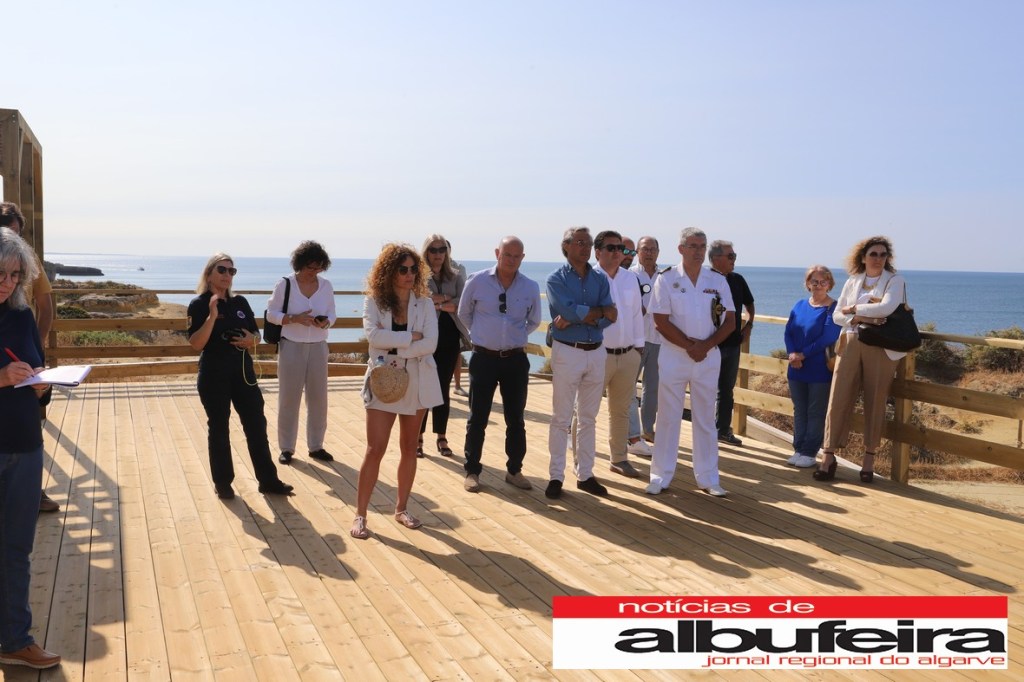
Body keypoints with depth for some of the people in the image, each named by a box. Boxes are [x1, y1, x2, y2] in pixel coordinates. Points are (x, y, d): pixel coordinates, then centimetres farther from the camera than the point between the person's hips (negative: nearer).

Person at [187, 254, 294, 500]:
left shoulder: (240, 303, 7)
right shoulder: (199, 305, -8)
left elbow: (256, 335, 15)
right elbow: (196, 344, -17)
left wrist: (251, 340, -8)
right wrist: (212, 316, -26)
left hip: (243, 371, 5)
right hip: (213, 375, -5)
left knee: (257, 424, 5)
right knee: (219, 429, 5)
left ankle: (268, 480, 13)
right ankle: (223, 483, 18)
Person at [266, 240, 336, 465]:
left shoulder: (326, 285, 2)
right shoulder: (285, 284, -6)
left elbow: (332, 314, 9)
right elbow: (271, 314, -4)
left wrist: (325, 322, -14)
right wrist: (295, 318, -19)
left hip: (318, 347, 3)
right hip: (291, 347, -3)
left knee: (318, 397, 7)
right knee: (289, 398, 3)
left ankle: (316, 446, 20)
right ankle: (286, 448, 15)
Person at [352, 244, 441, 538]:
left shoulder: (424, 303, 0)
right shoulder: (374, 302, -4)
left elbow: (430, 343, -12)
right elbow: (373, 335, -21)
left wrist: (394, 350, -19)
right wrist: (411, 337, -18)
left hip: (417, 381, 2)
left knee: (409, 447, 11)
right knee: (375, 449, -5)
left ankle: (401, 508, 24)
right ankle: (360, 515, 3)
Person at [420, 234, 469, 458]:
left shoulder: (456, 276, 8)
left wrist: (436, 302, -11)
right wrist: (445, 298, -12)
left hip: (449, 338, 3)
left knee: (443, 387, 8)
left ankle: (442, 438, 16)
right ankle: (418, 438, 9)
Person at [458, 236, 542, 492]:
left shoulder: (531, 287, -2)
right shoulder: (477, 281, -6)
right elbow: (464, 314, 10)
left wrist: (515, 337, 11)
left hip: (516, 359, 2)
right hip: (484, 358, -2)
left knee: (516, 419, 10)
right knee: (478, 418, 4)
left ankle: (514, 470, 23)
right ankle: (472, 471, 16)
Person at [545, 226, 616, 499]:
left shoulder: (600, 279, 8)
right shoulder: (557, 279, -4)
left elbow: (608, 318, -5)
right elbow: (569, 311, -20)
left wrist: (575, 318, -17)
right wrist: (601, 310, -10)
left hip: (595, 353, 4)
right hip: (567, 352, -4)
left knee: (589, 418, 11)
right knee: (561, 418, 1)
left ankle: (585, 474, 20)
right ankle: (556, 476, 9)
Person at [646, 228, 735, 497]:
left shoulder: (718, 280, 5)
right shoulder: (667, 279, -2)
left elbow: (730, 321, 3)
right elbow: (661, 321, -7)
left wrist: (706, 345, -11)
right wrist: (689, 345, -13)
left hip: (708, 357, 2)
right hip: (673, 355, -2)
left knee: (706, 419, 8)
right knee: (667, 417, 3)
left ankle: (707, 477, 17)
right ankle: (661, 475, 12)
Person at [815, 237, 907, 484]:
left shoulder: (895, 281, 2)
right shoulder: (852, 282, 13)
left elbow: (887, 307, -16)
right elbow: (837, 315, 9)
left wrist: (854, 309, -7)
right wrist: (859, 318, -10)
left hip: (880, 348, -3)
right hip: (851, 345, 3)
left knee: (874, 403, 2)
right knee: (838, 400, -3)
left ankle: (869, 460, 12)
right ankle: (829, 457, 2)